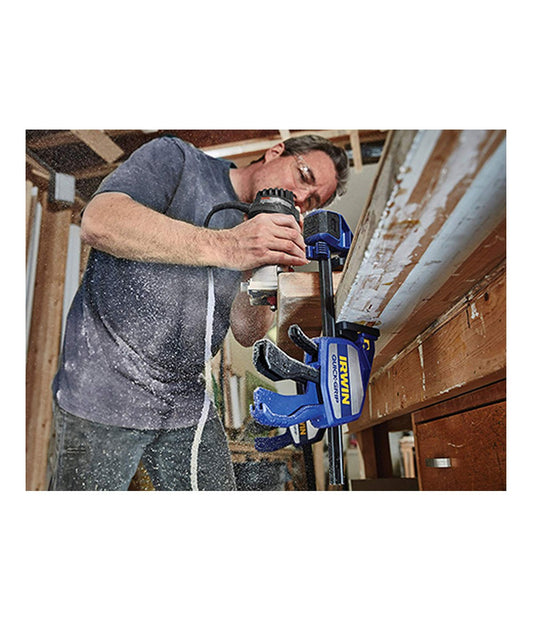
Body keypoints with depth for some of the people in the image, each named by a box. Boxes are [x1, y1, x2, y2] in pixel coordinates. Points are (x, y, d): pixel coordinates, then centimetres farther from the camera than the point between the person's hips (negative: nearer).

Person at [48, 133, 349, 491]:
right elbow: (98, 221, -22)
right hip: (104, 391, -4)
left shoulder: (264, 232, 10)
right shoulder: (177, 159, -3)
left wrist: (261, 272, -18)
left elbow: (248, 333, 1)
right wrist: (223, 246, -33)